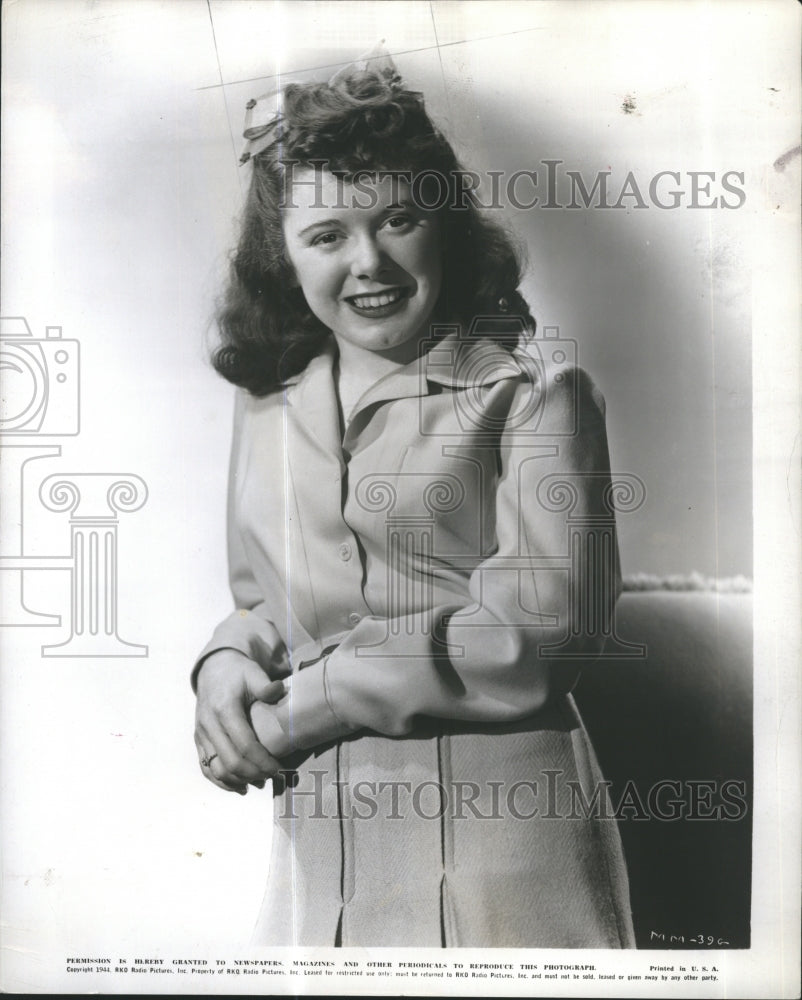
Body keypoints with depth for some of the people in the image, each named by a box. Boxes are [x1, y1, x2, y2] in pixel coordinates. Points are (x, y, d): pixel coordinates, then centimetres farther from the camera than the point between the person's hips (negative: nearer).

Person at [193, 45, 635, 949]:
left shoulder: (530, 388, -7)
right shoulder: (269, 402, 8)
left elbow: (543, 624, -16)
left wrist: (301, 706, -14)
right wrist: (229, 660, -7)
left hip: (495, 833, -4)